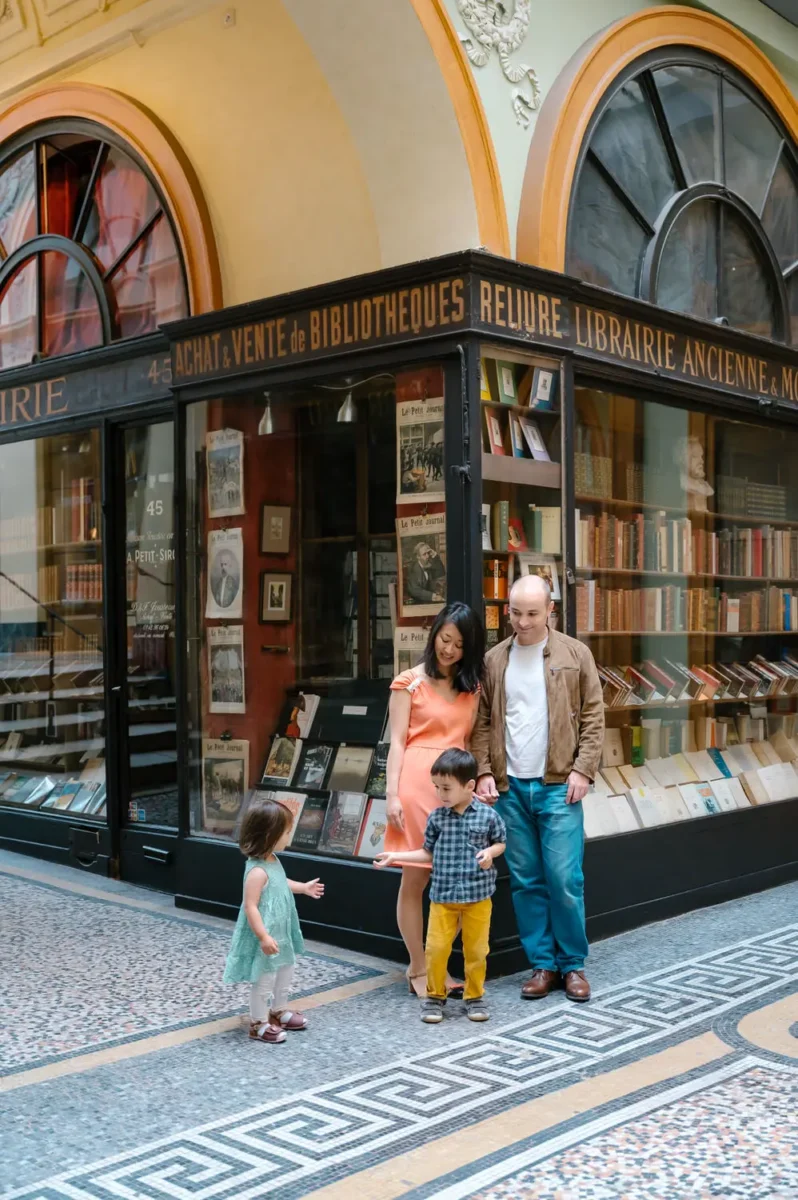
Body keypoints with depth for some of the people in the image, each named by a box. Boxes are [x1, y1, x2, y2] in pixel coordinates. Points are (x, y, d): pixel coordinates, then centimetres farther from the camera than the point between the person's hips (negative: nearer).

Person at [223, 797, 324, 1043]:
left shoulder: (273, 861, 2)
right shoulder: (257, 871, -29)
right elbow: (251, 907, -29)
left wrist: (303, 888, 27)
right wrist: (263, 936, -31)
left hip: (281, 932, 10)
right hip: (266, 938, -10)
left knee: (285, 973, 23)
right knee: (264, 980, 5)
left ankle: (279, 1011, 42)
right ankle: (258, 1023, 21)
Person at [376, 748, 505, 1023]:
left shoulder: (488, 816, -7)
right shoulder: (436, 818, -1)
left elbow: (500, 843, 7)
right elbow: (429, 854, 7)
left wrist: (489, 852, -15)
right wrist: (395, 857, 2)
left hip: (478, 895, -1)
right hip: (442, 896, 1)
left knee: (476, 949, 8)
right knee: (436, 948, 1)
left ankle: (475, 997, 25)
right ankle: (434, 997, 18)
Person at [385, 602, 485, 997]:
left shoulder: (472, 687, 14)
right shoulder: (410, 682, 2)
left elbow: (470, 740, 14)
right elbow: (397, 742, -1)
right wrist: (392, 794, -8)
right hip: (418, 784, -4)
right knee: (415, 879, 3)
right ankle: (418, 968, 13)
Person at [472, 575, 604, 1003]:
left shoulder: (575, 654, 2)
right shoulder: (494, 660, 8)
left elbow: (593, 716, 1)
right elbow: (483, 723, 9)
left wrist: (583, 770, -7)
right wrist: (484, 772, -1)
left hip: (558, 786, -2)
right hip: (509, 787, 3)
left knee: (565, 879, -3)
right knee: (526, 882, 7)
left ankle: (573, 964, 13)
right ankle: (542, 964, 18)